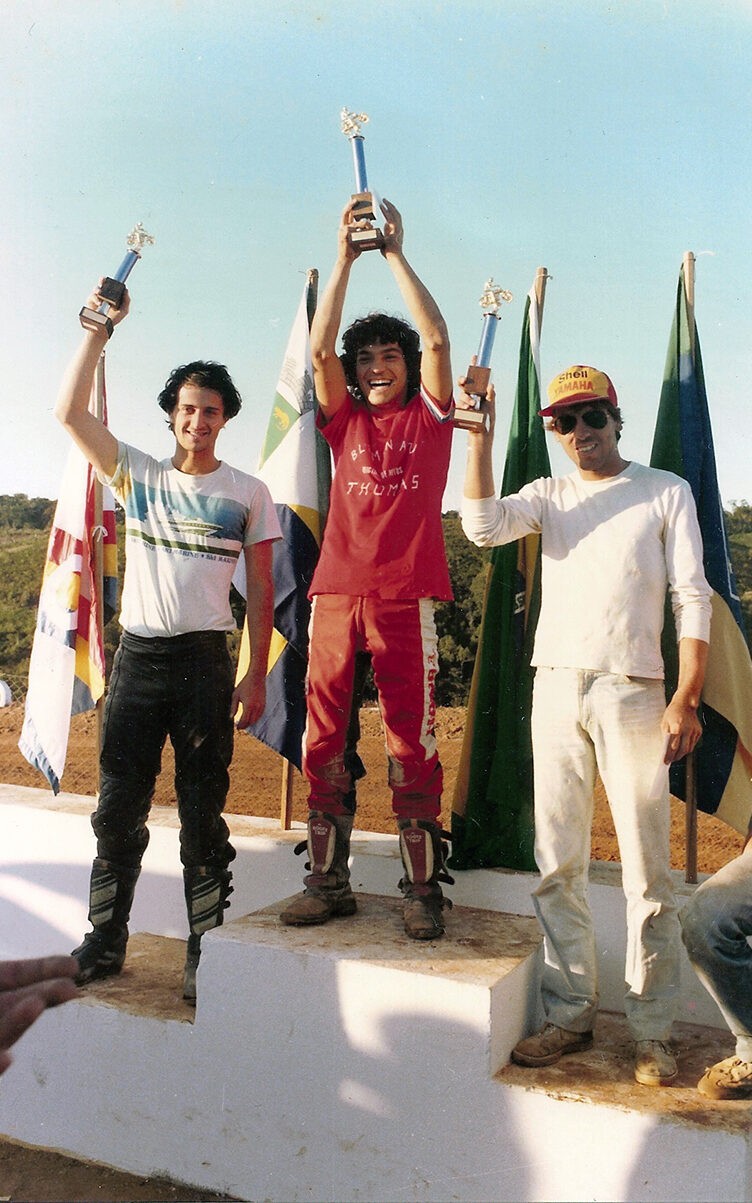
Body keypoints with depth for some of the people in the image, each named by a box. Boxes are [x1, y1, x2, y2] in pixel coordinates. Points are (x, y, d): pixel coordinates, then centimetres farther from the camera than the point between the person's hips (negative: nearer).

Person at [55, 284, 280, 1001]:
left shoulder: (247, 493, 6)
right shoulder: (137, 475, 9)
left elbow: (260, 589, 4)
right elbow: (70, 411, -1)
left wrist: (256, 675, -2)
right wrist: (99, 328, -2)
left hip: (204, 661, -2)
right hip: (137, 655, 2)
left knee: (203, 815, 3)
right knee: (117, 810, 7)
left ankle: (205, 957, 12)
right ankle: (104, 943, 21)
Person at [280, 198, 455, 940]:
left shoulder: (429, 417, 10)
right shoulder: (344, 422, 16)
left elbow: (435, 339, -2)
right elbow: (319, 349, 4)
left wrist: (395, 254, 2)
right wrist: (345, 258, 1)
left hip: (405, 597, -3)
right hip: (336, 593, 3)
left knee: (411, 742, -2)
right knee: (324, 740, 3)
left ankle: (423, 889, 7)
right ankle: (328, 882, 13)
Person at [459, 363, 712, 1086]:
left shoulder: (665, 492, 7)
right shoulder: (549, 495, 15)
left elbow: (692, 599, 0)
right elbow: (483, 525, -6)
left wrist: (686, 699, -9)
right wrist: (479, 433, -10)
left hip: (632, 692, -3)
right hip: (555, 690, 3)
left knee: (647, 870, -1)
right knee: (557, 864, 6)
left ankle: (651, 1031, 11)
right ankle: (570, 1015, 17)